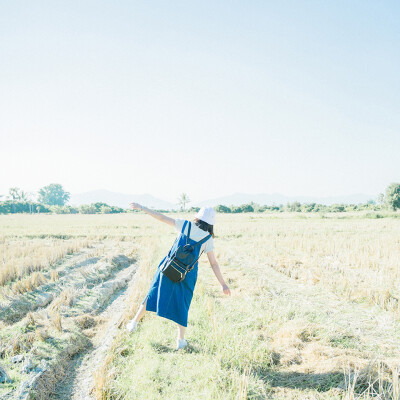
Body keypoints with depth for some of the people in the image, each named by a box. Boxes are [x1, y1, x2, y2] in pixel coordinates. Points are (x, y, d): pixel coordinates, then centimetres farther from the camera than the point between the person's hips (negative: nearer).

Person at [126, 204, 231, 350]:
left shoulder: (185, 225, -4)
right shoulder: (208, 239, -6)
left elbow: (162, 217, -4)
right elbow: (214, 263, -7)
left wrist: (141, 208, 3)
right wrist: (223, 283, -1)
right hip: (187, 274, -1)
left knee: (154, 293, 16)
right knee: (182, 305, 14)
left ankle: (134, 323, 25)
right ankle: (181, 340, 19)